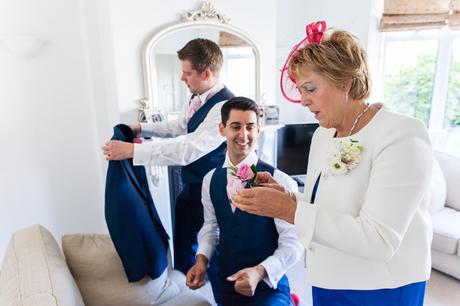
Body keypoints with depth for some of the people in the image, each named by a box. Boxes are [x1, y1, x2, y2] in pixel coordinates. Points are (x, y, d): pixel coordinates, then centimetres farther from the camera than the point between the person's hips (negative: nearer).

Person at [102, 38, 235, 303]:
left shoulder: (224, 106, -26)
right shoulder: (198, 97, 2)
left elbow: (189, 148, -34)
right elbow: (180, 126, 19)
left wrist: (132, 150, -33)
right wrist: (142, 129, 10)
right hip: (190, 186, 9)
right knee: (183, 246, 24)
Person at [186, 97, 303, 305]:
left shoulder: (280, 182, -18)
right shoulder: (210, 180, 0)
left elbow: (292, 242, -16)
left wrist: (260, 272, -29)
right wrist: (202, 258, -5)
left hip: (268, 287, -4)